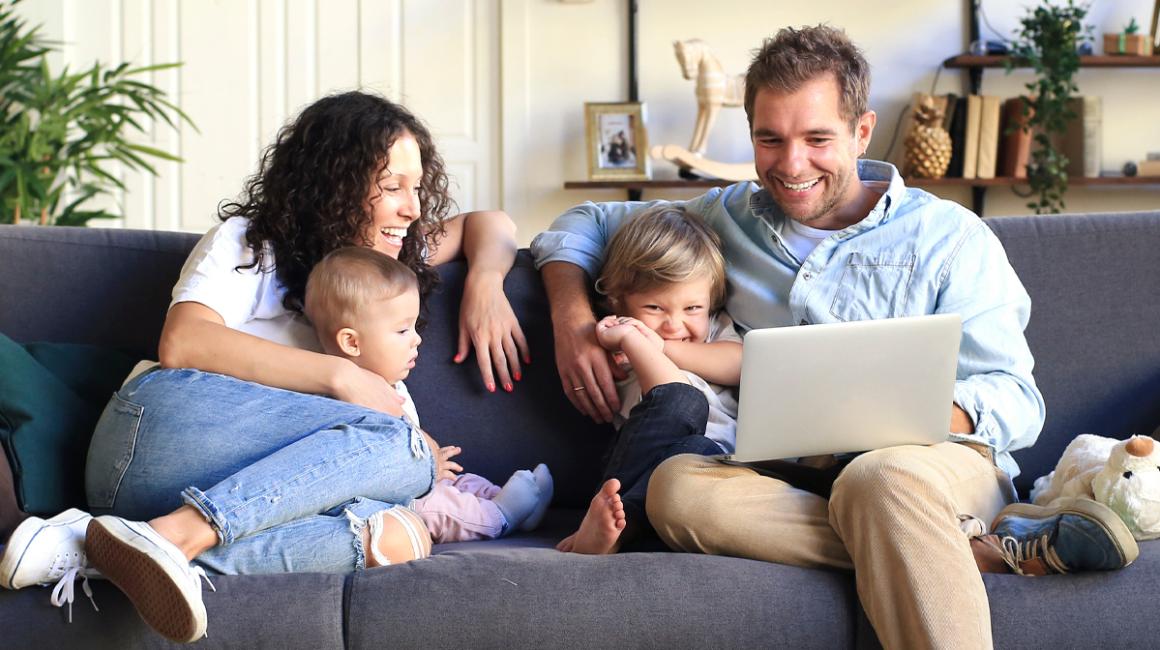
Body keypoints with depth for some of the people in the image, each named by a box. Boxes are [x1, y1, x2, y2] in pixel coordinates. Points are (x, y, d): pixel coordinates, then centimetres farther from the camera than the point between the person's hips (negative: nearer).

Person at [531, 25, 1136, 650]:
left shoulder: (950, 237, 7)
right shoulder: (730, 218, 18)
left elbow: (1016, 399, 0)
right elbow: (585, 223, 27)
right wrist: (572, 319, 5)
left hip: (936, 461, -4)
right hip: (787, 475, 4)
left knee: (878, 477, -42)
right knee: (676, 487, -33)